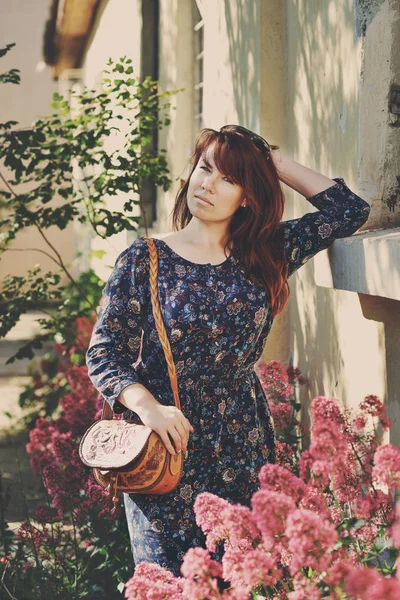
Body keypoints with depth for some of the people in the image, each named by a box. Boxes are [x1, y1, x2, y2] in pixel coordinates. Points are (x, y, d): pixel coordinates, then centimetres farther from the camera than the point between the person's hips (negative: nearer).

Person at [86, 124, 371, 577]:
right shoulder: (144, 260, 0)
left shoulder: (266, 255, 7)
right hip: (167, 453, -2)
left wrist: (274, 161, 5)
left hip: (244, 450, 2)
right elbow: (104, 354, -4)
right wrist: (148, 407, -23)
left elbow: (349, 210, 5)